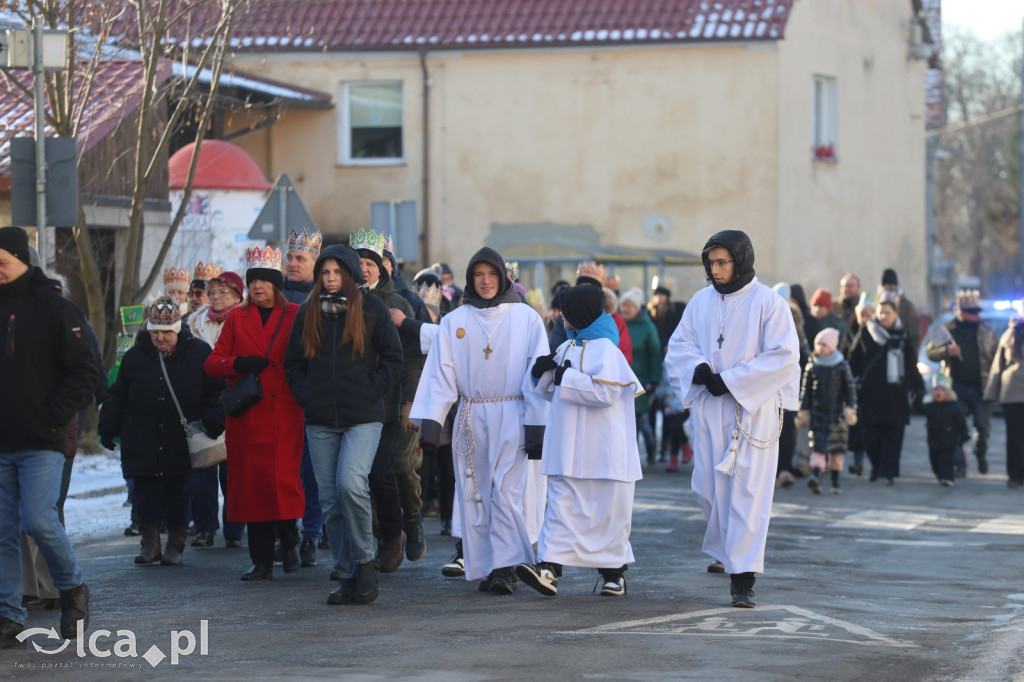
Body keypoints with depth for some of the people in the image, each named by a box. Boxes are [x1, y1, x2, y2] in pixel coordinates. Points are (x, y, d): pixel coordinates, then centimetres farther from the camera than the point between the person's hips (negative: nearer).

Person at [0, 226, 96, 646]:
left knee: (39, 521, -14)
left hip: (42, 442, -5)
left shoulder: (54, 309, -3)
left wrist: (54, 416, -12)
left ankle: (72, 588, 11)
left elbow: (84, 371, -5)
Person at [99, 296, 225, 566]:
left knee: (178, 493, 5)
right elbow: (117, 398, 10)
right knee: (146, 493, 1)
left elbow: (215, 392, 3)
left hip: (182, 441, -2)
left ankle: (176, 544, 13)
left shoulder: (198, 353, -2)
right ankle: (150, 543, 8)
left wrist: (212, 426, -6)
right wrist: (108, 429, 9)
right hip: (142, 444, 2)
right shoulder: (135, 356, 3)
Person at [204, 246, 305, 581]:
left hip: (284, 414, -2)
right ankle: (262, 562, 7)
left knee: (283, 479, -12)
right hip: (247, 415, 2)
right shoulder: (237, 318, 12)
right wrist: (238, 364, -10)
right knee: (251, 485, 1)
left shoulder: (294, 316, 6)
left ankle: (290, 543, 13)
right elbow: (212, 362, 9)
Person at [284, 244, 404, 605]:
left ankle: (364, 561, -4)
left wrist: (370, 392, -7)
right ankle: (346, 576, 8)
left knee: (351, 483, -22)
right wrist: (306, 396, 3)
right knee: (329, 499, 2)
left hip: (362, 417, -4)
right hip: (320, 420, 4)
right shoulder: (308, 313, 12)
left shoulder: (371, 309, 3)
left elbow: (392, 358, 3)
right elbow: (293, 364, 17)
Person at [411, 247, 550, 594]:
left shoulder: (526, 318, 3)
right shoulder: (454, 322, 8)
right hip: (470, 418, 3)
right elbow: (439, 375, 3)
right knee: (474, 493, 2)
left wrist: (536, 427, -6)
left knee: (506, 490, -12)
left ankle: (506, 567, -13)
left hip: (511, 417, -3)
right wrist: (430, 422, -7)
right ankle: (483, 567, 8)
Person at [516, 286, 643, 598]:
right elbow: (552, 391, 24)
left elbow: (604, 392, -23)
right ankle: (549, 569, -11)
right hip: (568, 449, 7)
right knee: (561, 506, -3)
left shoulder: (604, 349, -10)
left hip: (602, 451, -7)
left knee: (607, 512, 3)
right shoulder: (567, 347, 15)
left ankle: (613, 571, 15)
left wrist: (566, 377, -16)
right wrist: (542, 372, 3)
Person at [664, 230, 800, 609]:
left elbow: (784, 355, -12)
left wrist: (730, 380, -15)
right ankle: (727, 551, 34)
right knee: (708, 487, 8)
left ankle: (742, 576, -9)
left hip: (753, 409, -5)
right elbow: (679, 345, 11)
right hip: (709, 408, 5)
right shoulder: (701, 301, 9)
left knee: (747, 490, -9)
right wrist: (699, 369, -12)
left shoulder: (768, 303, -7)